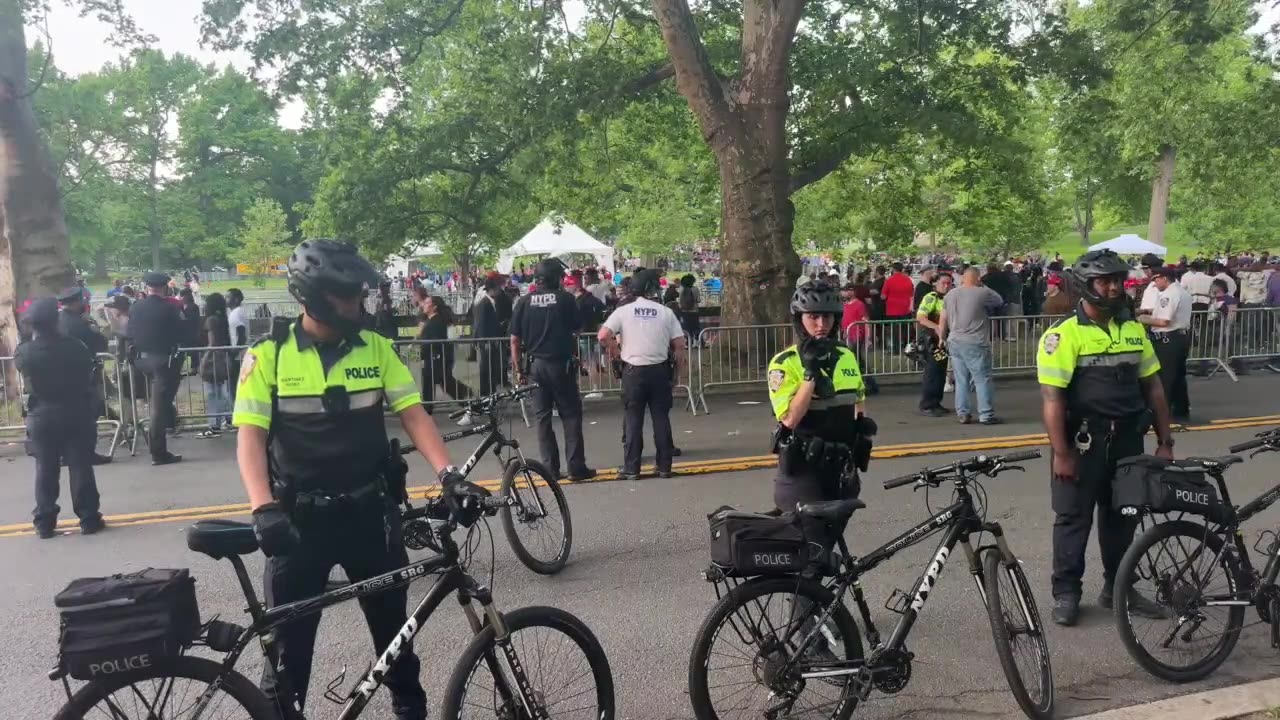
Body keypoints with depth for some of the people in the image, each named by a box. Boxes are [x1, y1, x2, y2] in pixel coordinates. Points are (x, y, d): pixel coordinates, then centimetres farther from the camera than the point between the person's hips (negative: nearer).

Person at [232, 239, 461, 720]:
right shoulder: (269, 354, -8)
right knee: (289, 639, 7)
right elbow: (250, 436, -12)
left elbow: (413, 414, -4)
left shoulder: (376, 348, 0)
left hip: (370, 512, 3)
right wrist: (263, 509, -27)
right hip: (299, 517, -2)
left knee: (393, 626, 16)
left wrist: (447, 472, -20)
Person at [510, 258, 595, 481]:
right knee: (571, 415, 6)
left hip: (536, 365, 2)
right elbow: (577, 330, 4)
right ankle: (576, 467, 3)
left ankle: (551, 468, 10)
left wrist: (518, 368, 7)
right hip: (561, 364, -2)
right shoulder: (565, 298, -5)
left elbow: (515, 340, 0)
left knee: (543, 417, 9)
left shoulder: (524, 302, 0)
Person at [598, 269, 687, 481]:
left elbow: (603, 336, -11)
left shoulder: (624, 311, -2)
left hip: (633, 370, -1)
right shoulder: (665, 312, 0)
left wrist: (616, 351, 7)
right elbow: (679, 344, -1)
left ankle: (631, 468, 7)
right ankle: (664, 466, 13)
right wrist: (678, 370, 10)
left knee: (633, 420, 5)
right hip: (659, 369, 1)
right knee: (661, 418, 8)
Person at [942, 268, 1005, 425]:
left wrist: (942, 339, 20)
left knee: (961, 380, 10)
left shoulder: (950, 295, 10)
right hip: (975, 343, -5)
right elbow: (999, 301, 12)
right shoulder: (984, 293, -6)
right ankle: (986, 415, 2)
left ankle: (962, 414, 11)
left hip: (955, 342, 5)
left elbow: (943, 321, 10)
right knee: (983, 380, 1)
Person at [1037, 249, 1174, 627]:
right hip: (1082, 442, -5)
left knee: (1121, 516, 16)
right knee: (1074, 518, 5)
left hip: (1127, 441, 6)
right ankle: (1066, 593, 17)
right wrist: (1061, 453, -20)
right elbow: (1052, 399, -16)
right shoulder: (1063, 335, -13)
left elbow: (1153, 388, 10)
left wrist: (1165, 441, 7)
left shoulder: (1134, 329, 6)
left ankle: (1117, 588, 31)